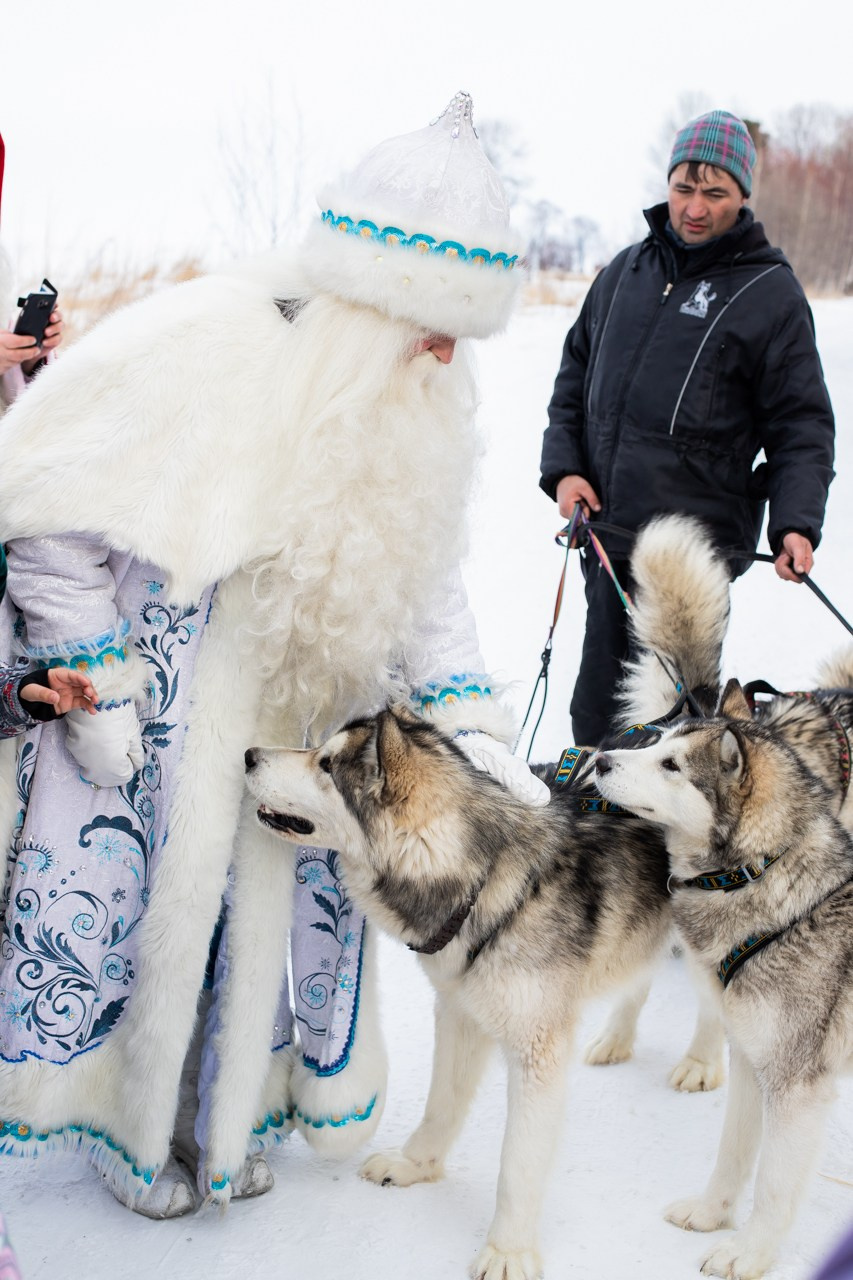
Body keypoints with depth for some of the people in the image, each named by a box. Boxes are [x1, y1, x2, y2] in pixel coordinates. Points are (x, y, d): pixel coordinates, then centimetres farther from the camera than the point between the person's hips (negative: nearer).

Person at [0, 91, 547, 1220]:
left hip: (296, 711, 6)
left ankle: (229, 1111, 37)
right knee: (127, 894, 3)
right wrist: (97, 689, -18)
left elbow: (421, 566, 2)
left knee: (282, 889, 13)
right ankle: (123, 1119, 31)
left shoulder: (417, 393, -6)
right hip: (162, 700, -6)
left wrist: (468, 716, -9)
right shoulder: (204, 348, -27)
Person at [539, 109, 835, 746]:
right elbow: (575, 377, 21)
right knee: (599, 704, 11)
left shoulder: (770, 292, -1)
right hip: (608, 532, 5)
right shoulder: (625, 272, 14)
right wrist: (564, 466, 6)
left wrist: (796, 522, -15)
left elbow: (803, 425, -1)